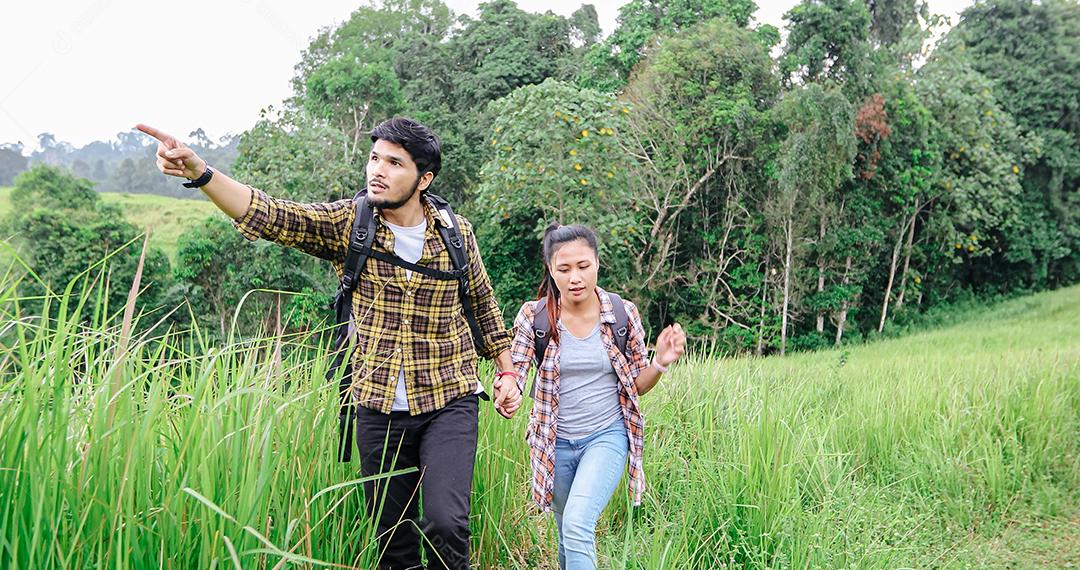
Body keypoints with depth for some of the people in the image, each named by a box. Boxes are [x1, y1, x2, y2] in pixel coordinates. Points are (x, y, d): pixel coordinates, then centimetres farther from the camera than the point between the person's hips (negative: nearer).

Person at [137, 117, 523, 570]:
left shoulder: (456, 233, -1)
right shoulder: (346, 223, -4)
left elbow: (482, 302, 14)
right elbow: (269, 215, -17)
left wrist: (506, 370, 15)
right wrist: (199, 173, -32)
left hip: (449, 402, -1)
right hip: (379, 408, 1)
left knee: (445, 523, -16)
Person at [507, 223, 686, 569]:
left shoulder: (622, 314, -7)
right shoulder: (534, 316, -8)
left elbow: (638, 385, 4)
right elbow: (514, 375, -7)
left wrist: (661, 361, -17)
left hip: (608, 436, -2)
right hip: (556, 441, 2)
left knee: (577, 525, -24)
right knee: (568, 536, 17)